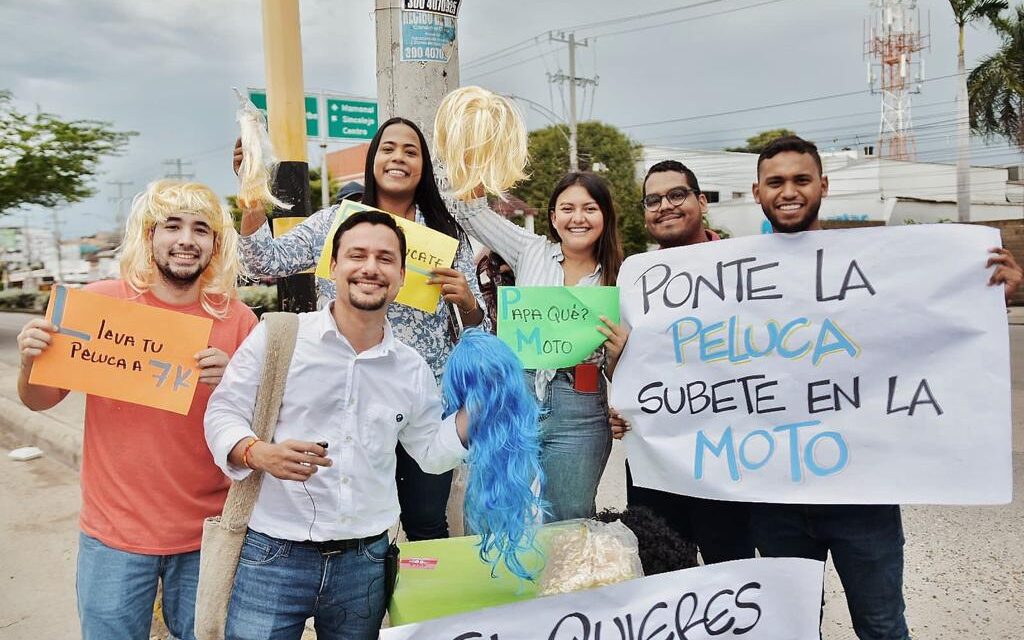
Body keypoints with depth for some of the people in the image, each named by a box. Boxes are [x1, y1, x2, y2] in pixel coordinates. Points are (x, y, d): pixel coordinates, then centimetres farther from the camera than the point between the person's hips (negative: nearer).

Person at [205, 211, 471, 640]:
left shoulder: (414, 370, 5)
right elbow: (223, 412, -3)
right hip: (273, 556, -3)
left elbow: (432, 452, 12)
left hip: (365, 563, 4)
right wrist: (258, 453, -23)